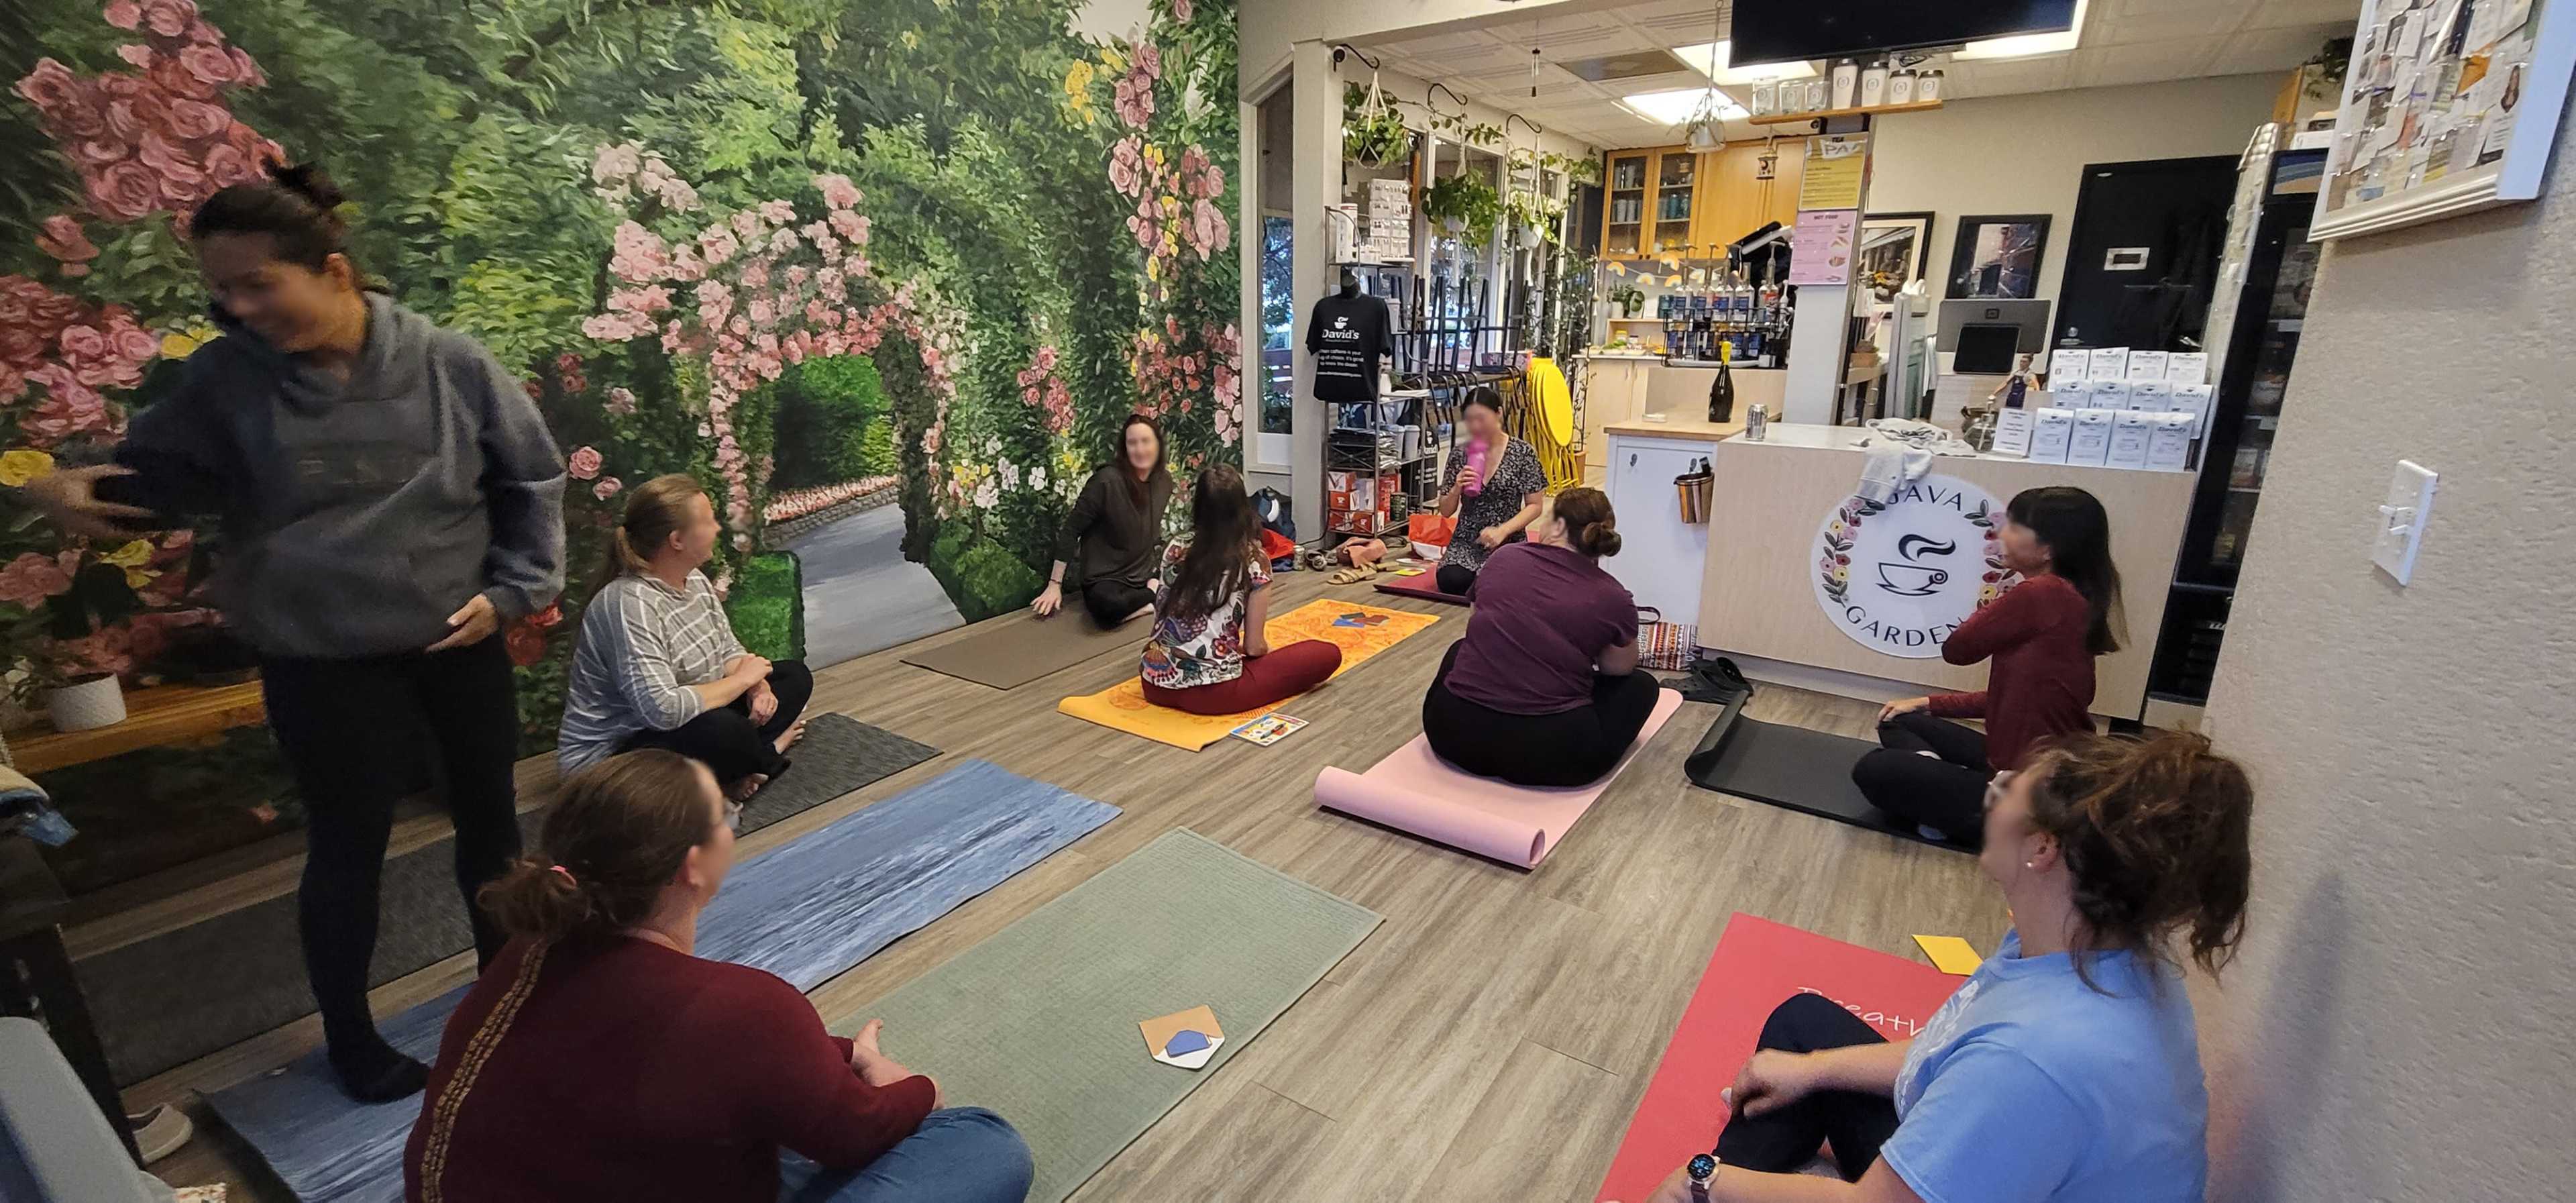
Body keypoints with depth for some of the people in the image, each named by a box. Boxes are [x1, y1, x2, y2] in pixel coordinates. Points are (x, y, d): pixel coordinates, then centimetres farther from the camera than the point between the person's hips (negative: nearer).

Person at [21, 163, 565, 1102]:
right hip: (321, 664, -1)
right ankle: (349, 1038, 34)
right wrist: (78, 489, -16)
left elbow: (532, 480, 1)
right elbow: (161, 477, 6)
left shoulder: (449, 365, -8)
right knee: (348, 848, 11)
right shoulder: (225, 378, -6)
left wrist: (511, 590, -5)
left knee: (490, 819, 15)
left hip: (458, 645, 1)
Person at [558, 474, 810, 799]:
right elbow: (663, 710, -35)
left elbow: (728, 650, 9)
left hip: (686, 721, 9)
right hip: (612, 755, -9)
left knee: (795, 677, 8)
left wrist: (757, 685, -12)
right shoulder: (630, 604, -28)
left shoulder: (694, 580, 0)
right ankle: (766, 753, -3)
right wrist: (742, 680, -20)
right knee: (728, 732, -35)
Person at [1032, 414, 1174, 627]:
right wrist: (1055, 585, -12)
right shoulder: (1107, 480, -18)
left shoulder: (1164, 480, 1)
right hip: (1105, 580, -4)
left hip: (1144, 577, 4)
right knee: (1108, 605, -39)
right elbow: (1071, 530, -13)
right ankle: (1156, 594, -14)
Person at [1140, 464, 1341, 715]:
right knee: (1328, 654, 4)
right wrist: (1266, 649, 20)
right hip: (1213, 693, -5)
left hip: (1157, 684, 5)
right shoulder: (1253, 560, -9)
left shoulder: (1175, 550, 3)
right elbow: (1254, 647, -5)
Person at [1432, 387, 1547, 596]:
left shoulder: (1522, 453, -4)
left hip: (1508, 542, -2)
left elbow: (1534, 506, -3)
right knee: (1450, 581, -27)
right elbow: (1446, 511, 8)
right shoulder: (1459, 455, 3)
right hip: (1466, 541, 2)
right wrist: (1457, 490, -14)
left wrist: (1502, 531, -17)